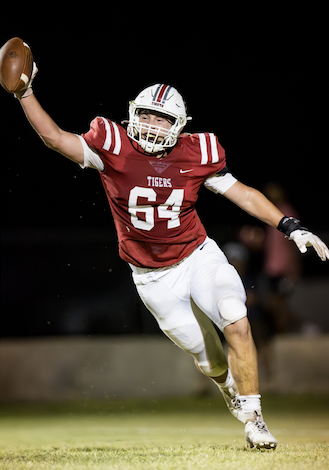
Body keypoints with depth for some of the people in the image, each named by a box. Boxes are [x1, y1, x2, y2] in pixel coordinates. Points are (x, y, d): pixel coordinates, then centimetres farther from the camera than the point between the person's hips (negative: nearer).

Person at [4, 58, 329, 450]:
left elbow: (243, 194, -1)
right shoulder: (114, 149, -13)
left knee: (237, 324, -21)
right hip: (155, 278, 0)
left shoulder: (196, 155, -8)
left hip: (198, 256, 1)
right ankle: (230, 387, 42)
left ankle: (252, 418, -9)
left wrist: (292, 228, -5)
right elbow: (55, 138, -12)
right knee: (206, 355, 6)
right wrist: (24, 93, -22)